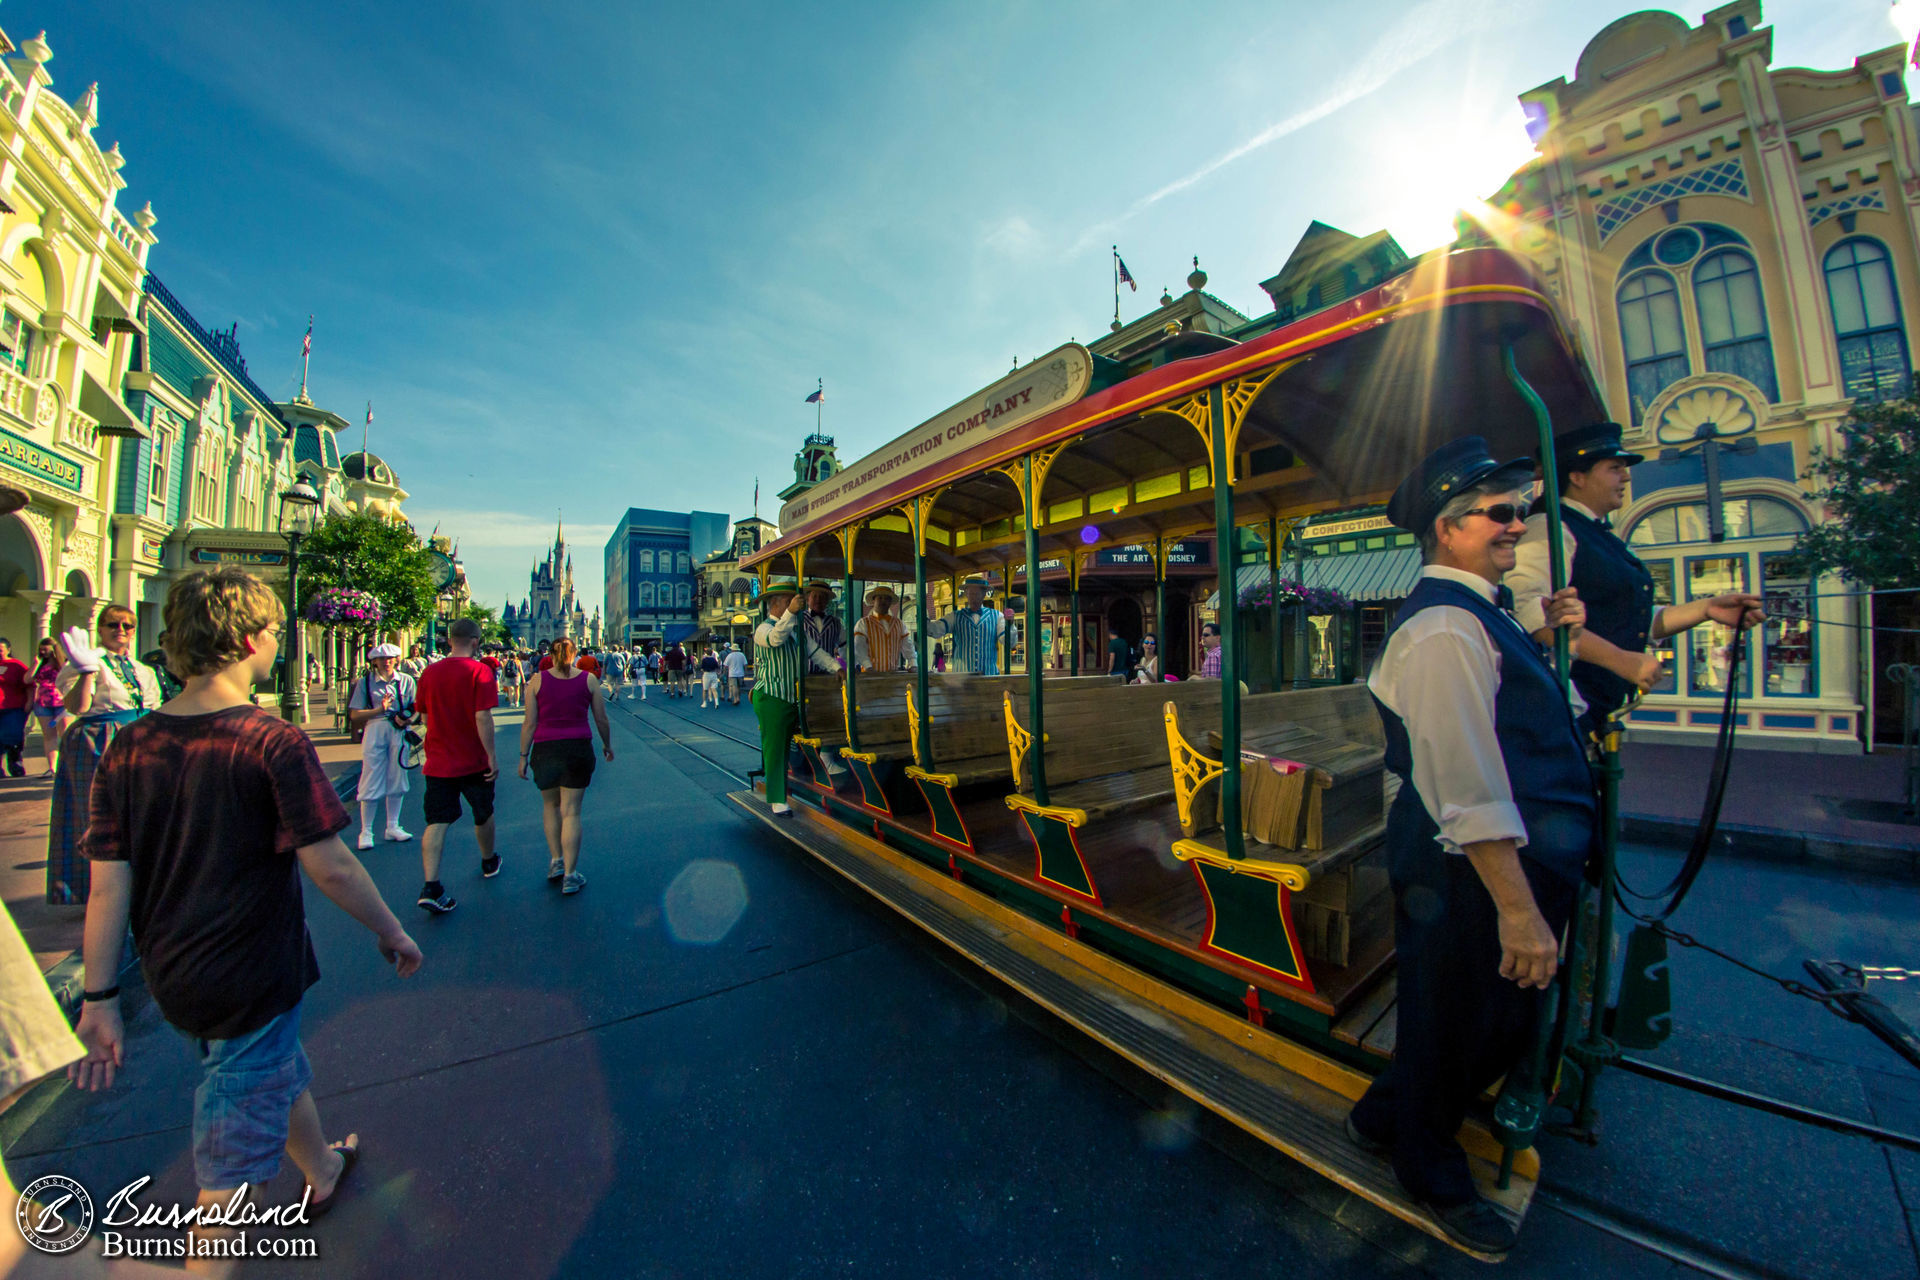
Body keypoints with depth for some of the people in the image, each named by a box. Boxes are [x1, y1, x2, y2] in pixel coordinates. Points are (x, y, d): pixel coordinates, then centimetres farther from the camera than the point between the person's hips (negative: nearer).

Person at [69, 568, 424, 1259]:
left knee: (282, 1072, 30)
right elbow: (330, 868, -21)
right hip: (251, 980, -7)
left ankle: (323, 1171, 53)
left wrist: (99, 999, 5)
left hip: (172, 980, 7)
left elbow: (108, 886, -4)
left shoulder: (128, 746, -5)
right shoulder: (274, 743, -22)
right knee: (231, 1154, 11)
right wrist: (391, 933, -7)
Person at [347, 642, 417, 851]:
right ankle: (366, 832, 11)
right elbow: (354, 715, 0)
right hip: (374, 732, -2)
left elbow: (416, 708, 8)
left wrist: (407, 719, -12)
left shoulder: (406, 680, 7)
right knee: (372, 782, -1)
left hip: (399, 733, 2)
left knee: (397, 780, 8)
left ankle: (393, 827, 20)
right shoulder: (365, 681, 3)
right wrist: (380, 709, -14)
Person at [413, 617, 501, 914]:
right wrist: (492, 756, -14)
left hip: (438, 761, 3)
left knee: (437, 822, 3)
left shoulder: (429, 672, 2)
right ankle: (489, 862, 37)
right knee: (483, 814, 17)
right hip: (473, 761, -3)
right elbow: (482, 717, -20)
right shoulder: (479, 671, -14)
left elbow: (425, 716, 12)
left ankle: (431, 887, -7)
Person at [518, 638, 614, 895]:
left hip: (545, 749, 1)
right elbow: (602, 720, 4)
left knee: (550, 805, 22)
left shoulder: (537, 680, 0)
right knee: (571, 811, 4)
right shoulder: (589, 679, 0)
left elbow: (530, 723, -2)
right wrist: (607, 745, 19)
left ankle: (555, 861, 20)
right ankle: (570, 876, 6)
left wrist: (523, 755, 6)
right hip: (578, 749, 0)